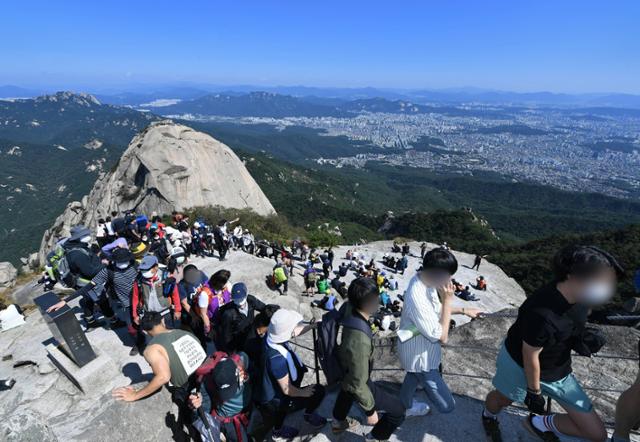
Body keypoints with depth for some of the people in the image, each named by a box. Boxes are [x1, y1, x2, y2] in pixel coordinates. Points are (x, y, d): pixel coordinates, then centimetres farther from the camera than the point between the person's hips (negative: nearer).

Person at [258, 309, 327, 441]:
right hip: (276, 402, -7)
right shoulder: (277, 359, -38)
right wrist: (303, 392, -8)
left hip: (271, 392, 7)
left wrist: (313, 325, -1)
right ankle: (309, 415, 30)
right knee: (318, 391, -3)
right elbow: (287, 389, -25)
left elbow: (295, 331, 2)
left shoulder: (272, 337, -17)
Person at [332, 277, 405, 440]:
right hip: (357, 383, -8)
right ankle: (374, 438, 35)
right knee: (398, 411, 8)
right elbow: (358, 385, -32)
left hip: (347, 370, 8)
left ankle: (338, 422, 69)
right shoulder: (360, 341, -46)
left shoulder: (350, 308, -27)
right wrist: (370, 411, -19)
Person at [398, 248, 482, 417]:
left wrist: (464, 310, 8)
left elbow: (436, 308, 11)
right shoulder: (417, 298, -40)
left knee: (414, 377, 33)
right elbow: (442, 337, -30)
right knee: (447, 406, 5)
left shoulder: (426, 281, -11)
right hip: (420, 357, -9)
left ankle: (405, 406, 60)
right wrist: (447, 301, -30)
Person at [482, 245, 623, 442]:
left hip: (557, 371, 7)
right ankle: (488, 416, 59)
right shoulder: (541, 315, -41)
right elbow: (530, 358, -24)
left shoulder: (577, 296, -18)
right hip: (518, 363, -6)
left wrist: (582, 335, -11)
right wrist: (534, 391, -10)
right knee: (502, 399, 24)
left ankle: (540, 423, 27)